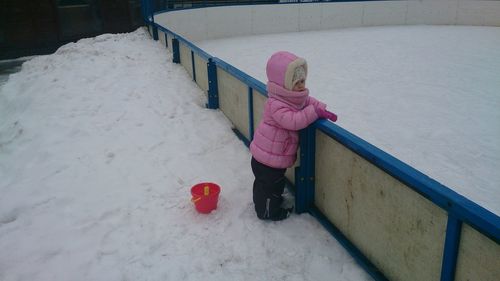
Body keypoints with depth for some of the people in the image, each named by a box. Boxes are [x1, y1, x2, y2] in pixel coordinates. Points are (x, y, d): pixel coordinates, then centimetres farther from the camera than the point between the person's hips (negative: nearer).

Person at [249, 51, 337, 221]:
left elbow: (309, 101, 12)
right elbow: (293, 120, -40)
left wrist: (322, 108, -7)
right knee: (270, 184, 9)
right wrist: (315, 111, -36)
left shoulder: (297, 97, -1)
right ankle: (269, 211, 28)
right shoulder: (276, 105, -31)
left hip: (278, 155, 9)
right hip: (268, 158, -9)